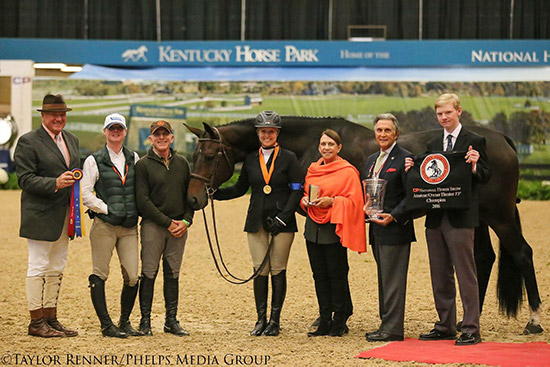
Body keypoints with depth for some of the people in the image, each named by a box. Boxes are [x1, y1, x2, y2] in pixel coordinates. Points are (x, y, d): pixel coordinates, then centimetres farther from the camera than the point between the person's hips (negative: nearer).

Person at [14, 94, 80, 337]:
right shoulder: (28, 142, -8)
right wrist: (55, 183, -25)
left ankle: (51, 319, 19)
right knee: (38, 267, -3)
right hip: (41, 216, -7)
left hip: (64, 217, 7)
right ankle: (36, 322, 2)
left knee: (57, 269, 11)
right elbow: (25, 179, -14)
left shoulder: (72, 141, 16)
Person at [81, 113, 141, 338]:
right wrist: (106, 209, -8)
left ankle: (125, 322, 14)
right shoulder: (94, 161, 0)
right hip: (104, 225, -3)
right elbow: (85, 194, -5)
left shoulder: (133, 158, 12)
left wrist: (137, 211, 7)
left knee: (132, 277, -1)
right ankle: (106, 325, 5)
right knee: (99, 275, -2)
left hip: (129, 227, 3)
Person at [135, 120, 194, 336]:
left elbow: (190, 195, 14)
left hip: (179, 227, 4)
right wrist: (168, 222, -12)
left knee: (173, 274, 8)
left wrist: (186, 221, -2)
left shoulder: (182, 163, 12)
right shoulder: (143, 165, -3)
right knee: (149, 274, -2)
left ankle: (171, 320, 14)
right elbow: (142, 200, -10)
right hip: (153, 226, -4)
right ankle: (145, 321, 4)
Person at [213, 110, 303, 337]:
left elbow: (297, 191, -5)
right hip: (257, 222, 3)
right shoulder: (251, 160, 10)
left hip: (282, 222, -3)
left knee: (278, 271, 0)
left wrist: (282, 218, -15)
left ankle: (275, 321, 6)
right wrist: (214, 193, 4)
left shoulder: (288, 158, -1)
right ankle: (261, 320, 10)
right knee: (260, 270, 3)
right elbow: (240, 189, 17)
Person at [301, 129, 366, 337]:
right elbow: (304, 193, 23)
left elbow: (354, 200, -8)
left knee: (337, 275, -3)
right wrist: (305, 200, 1)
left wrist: (332, 201, -19)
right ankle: (325, 322, 11)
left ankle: (339, 322, 5)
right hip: (313, 227, 6)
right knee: (319, 275, 6)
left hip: (334, 228, -6)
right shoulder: (312, 170, 14)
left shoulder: (347, 172, -4)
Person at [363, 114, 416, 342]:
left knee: (393, 279, -6)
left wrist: (393, 216, -19)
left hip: (395, 228, -9)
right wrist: (366, 205, 4)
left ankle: (393, 329, -4)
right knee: (384, 279, 13)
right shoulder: (371, 160, 16)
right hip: (377, 229, 9)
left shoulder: (404, 159, -10)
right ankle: (386, 325, 18)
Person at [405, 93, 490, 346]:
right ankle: (445, 326, 21)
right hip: (435, 218, 7)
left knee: (466, 275, -4)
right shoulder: (432, 144, 15)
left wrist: (475, 166, -26)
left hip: (460, 218, -7)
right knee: (440, 277, 12)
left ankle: (471, 329, -2)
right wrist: (413, 170, -3)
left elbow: (485, 177, -6)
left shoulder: (474, 142, -3)